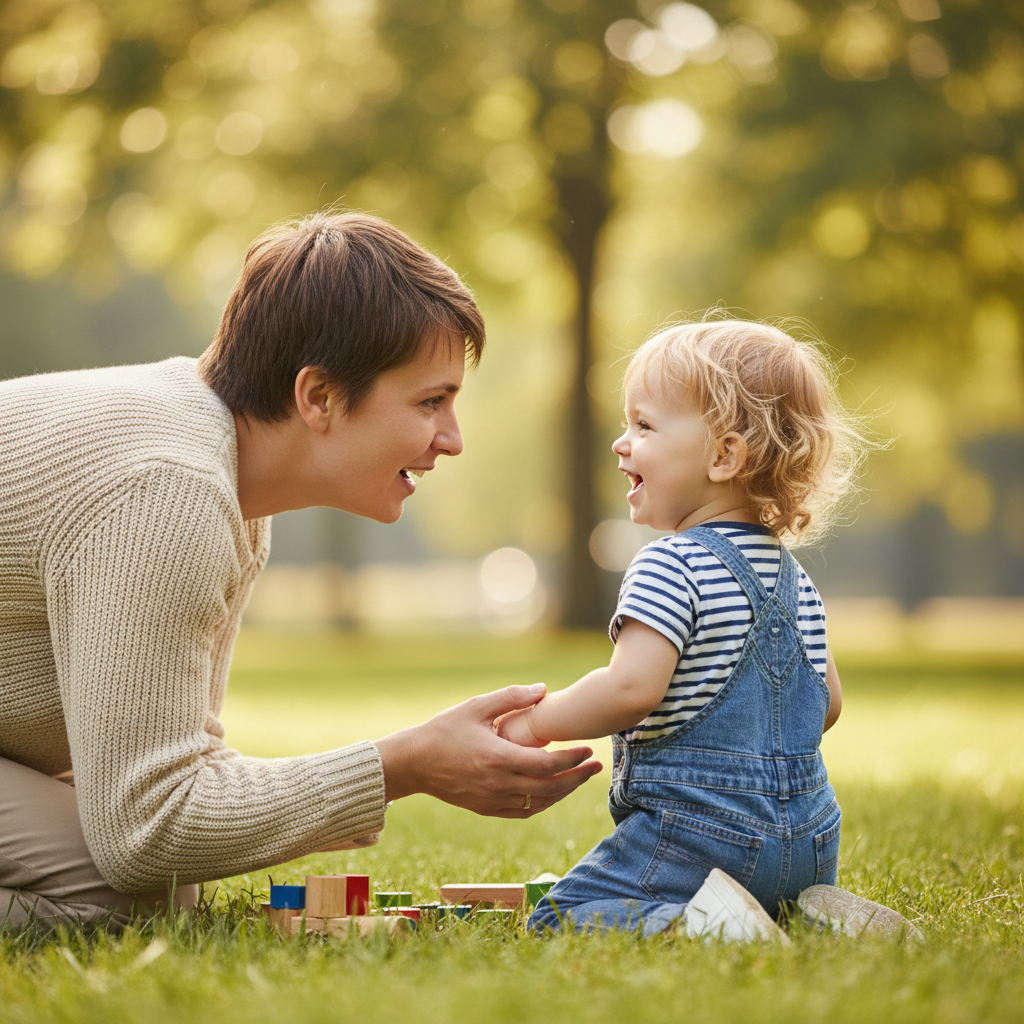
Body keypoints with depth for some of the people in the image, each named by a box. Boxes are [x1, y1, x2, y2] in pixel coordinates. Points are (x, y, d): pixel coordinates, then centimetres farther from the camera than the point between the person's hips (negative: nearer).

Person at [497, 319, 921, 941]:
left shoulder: (671, 567, -13)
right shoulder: (795, 578, 13)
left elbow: (632, 688, -23)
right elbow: (828, 702, 19)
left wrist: (538, 722, -8)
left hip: (699, 828, -8)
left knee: (558, 923, -8)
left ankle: (701, 923, -28)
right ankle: (819, 915, 4)